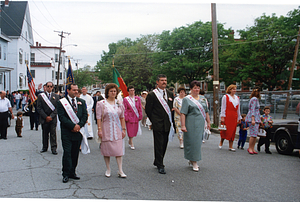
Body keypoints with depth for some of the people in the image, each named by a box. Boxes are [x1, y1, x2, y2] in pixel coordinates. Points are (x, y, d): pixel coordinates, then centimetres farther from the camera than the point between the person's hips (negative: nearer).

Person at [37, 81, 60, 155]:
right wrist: (46, 117, -9)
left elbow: (57, 108, 1)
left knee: (53, 133, -2)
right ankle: (44, 147, 19)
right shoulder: (40, 96, 4)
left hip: (53, 118, 0)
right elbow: (39, 108, -1)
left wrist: (51, 116, -10)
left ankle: (54, 148, 1)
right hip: (44, 118, 0)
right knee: (45, 134, 8)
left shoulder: (56, 96, 6)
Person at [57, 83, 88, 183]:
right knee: (67, 153, -5)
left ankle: (72, 173, 19)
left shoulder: (81, 102, 12)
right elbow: (62, 117, -8)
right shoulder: (61, 102, -1)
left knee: (75, 153, 9)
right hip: (66, 132, -4)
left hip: (78, 131, 4)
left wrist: (79, 125, -8)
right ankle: (66, 174, 3)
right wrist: (73, 126, -15)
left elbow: (85, 115, 6)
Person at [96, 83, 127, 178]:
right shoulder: (101, 103, -1)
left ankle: (120, 170, 3)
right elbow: (99, 118, -4)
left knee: (119, 150, -1)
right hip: (106, 130, -2)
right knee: (107, 150, 4)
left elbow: (122, 118, 11)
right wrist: (99, 130, -11)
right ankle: (108, 169, 18)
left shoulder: (119, 103, 8)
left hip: (117, 130, 2)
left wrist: (123, 129, 6)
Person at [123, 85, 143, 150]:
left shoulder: (138, 98, 5)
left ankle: (130, 141, 32)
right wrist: (125, 117, -10)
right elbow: (125, 109, -4)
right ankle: (131, 144, 10)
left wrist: (140, 116, 5)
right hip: (129, 117, -3)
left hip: (136, 117, 4)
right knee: (130, 130, -2)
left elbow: (140, 108, 9)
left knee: (135, 130, 8)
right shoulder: (125, 99, -3)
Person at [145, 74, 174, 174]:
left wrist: (171, 121, 9)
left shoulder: (170, 94, 10)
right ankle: (160, 166, 9)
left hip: (167, 124, 5)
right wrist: (154, 121, 3)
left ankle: (157, 162, 29)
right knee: (159, 145, -1)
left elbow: (171, 108, 15)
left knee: (164, 145, 12)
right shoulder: (152, 95, -7)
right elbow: (148, 110, -2)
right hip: (158, 124, -5)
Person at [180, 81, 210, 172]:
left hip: (201, 125, 6)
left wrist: (208, 122, 11)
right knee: (192, 141, -4)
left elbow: (206, 112, 18)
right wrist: (183, 125, -18)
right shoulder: (186, 99, -5)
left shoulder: (202, 99, 14)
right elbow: (183, 113, -11)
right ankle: (194, 162, 6)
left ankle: (191, 160, 26)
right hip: (191, 125, -6)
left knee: (198, 141, 11)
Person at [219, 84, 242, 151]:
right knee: (225, 130, -5)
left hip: (234, 117, 5)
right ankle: (221, 142, 18)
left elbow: (238, 109, 18)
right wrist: (222, 117, -10)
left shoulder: (237, 98, 16)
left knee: (233, 131, 4)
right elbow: (223, 107, -3)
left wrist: (239, 118, 17)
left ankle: (230, 146, 9)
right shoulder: (225, 97, 1)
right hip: (227, 116, -5)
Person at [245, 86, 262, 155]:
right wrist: (253, 119, -23)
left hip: (256, 119, 10)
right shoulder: (254, 99, -10)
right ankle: (250, 148, -5)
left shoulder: (256, 99, 22)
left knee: (255, 135, 6)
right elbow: (252, 110, -17)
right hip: (252, 118, -10)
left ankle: (252, 149, 7)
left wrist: (259, 119, 28)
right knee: (253, 134, -11)